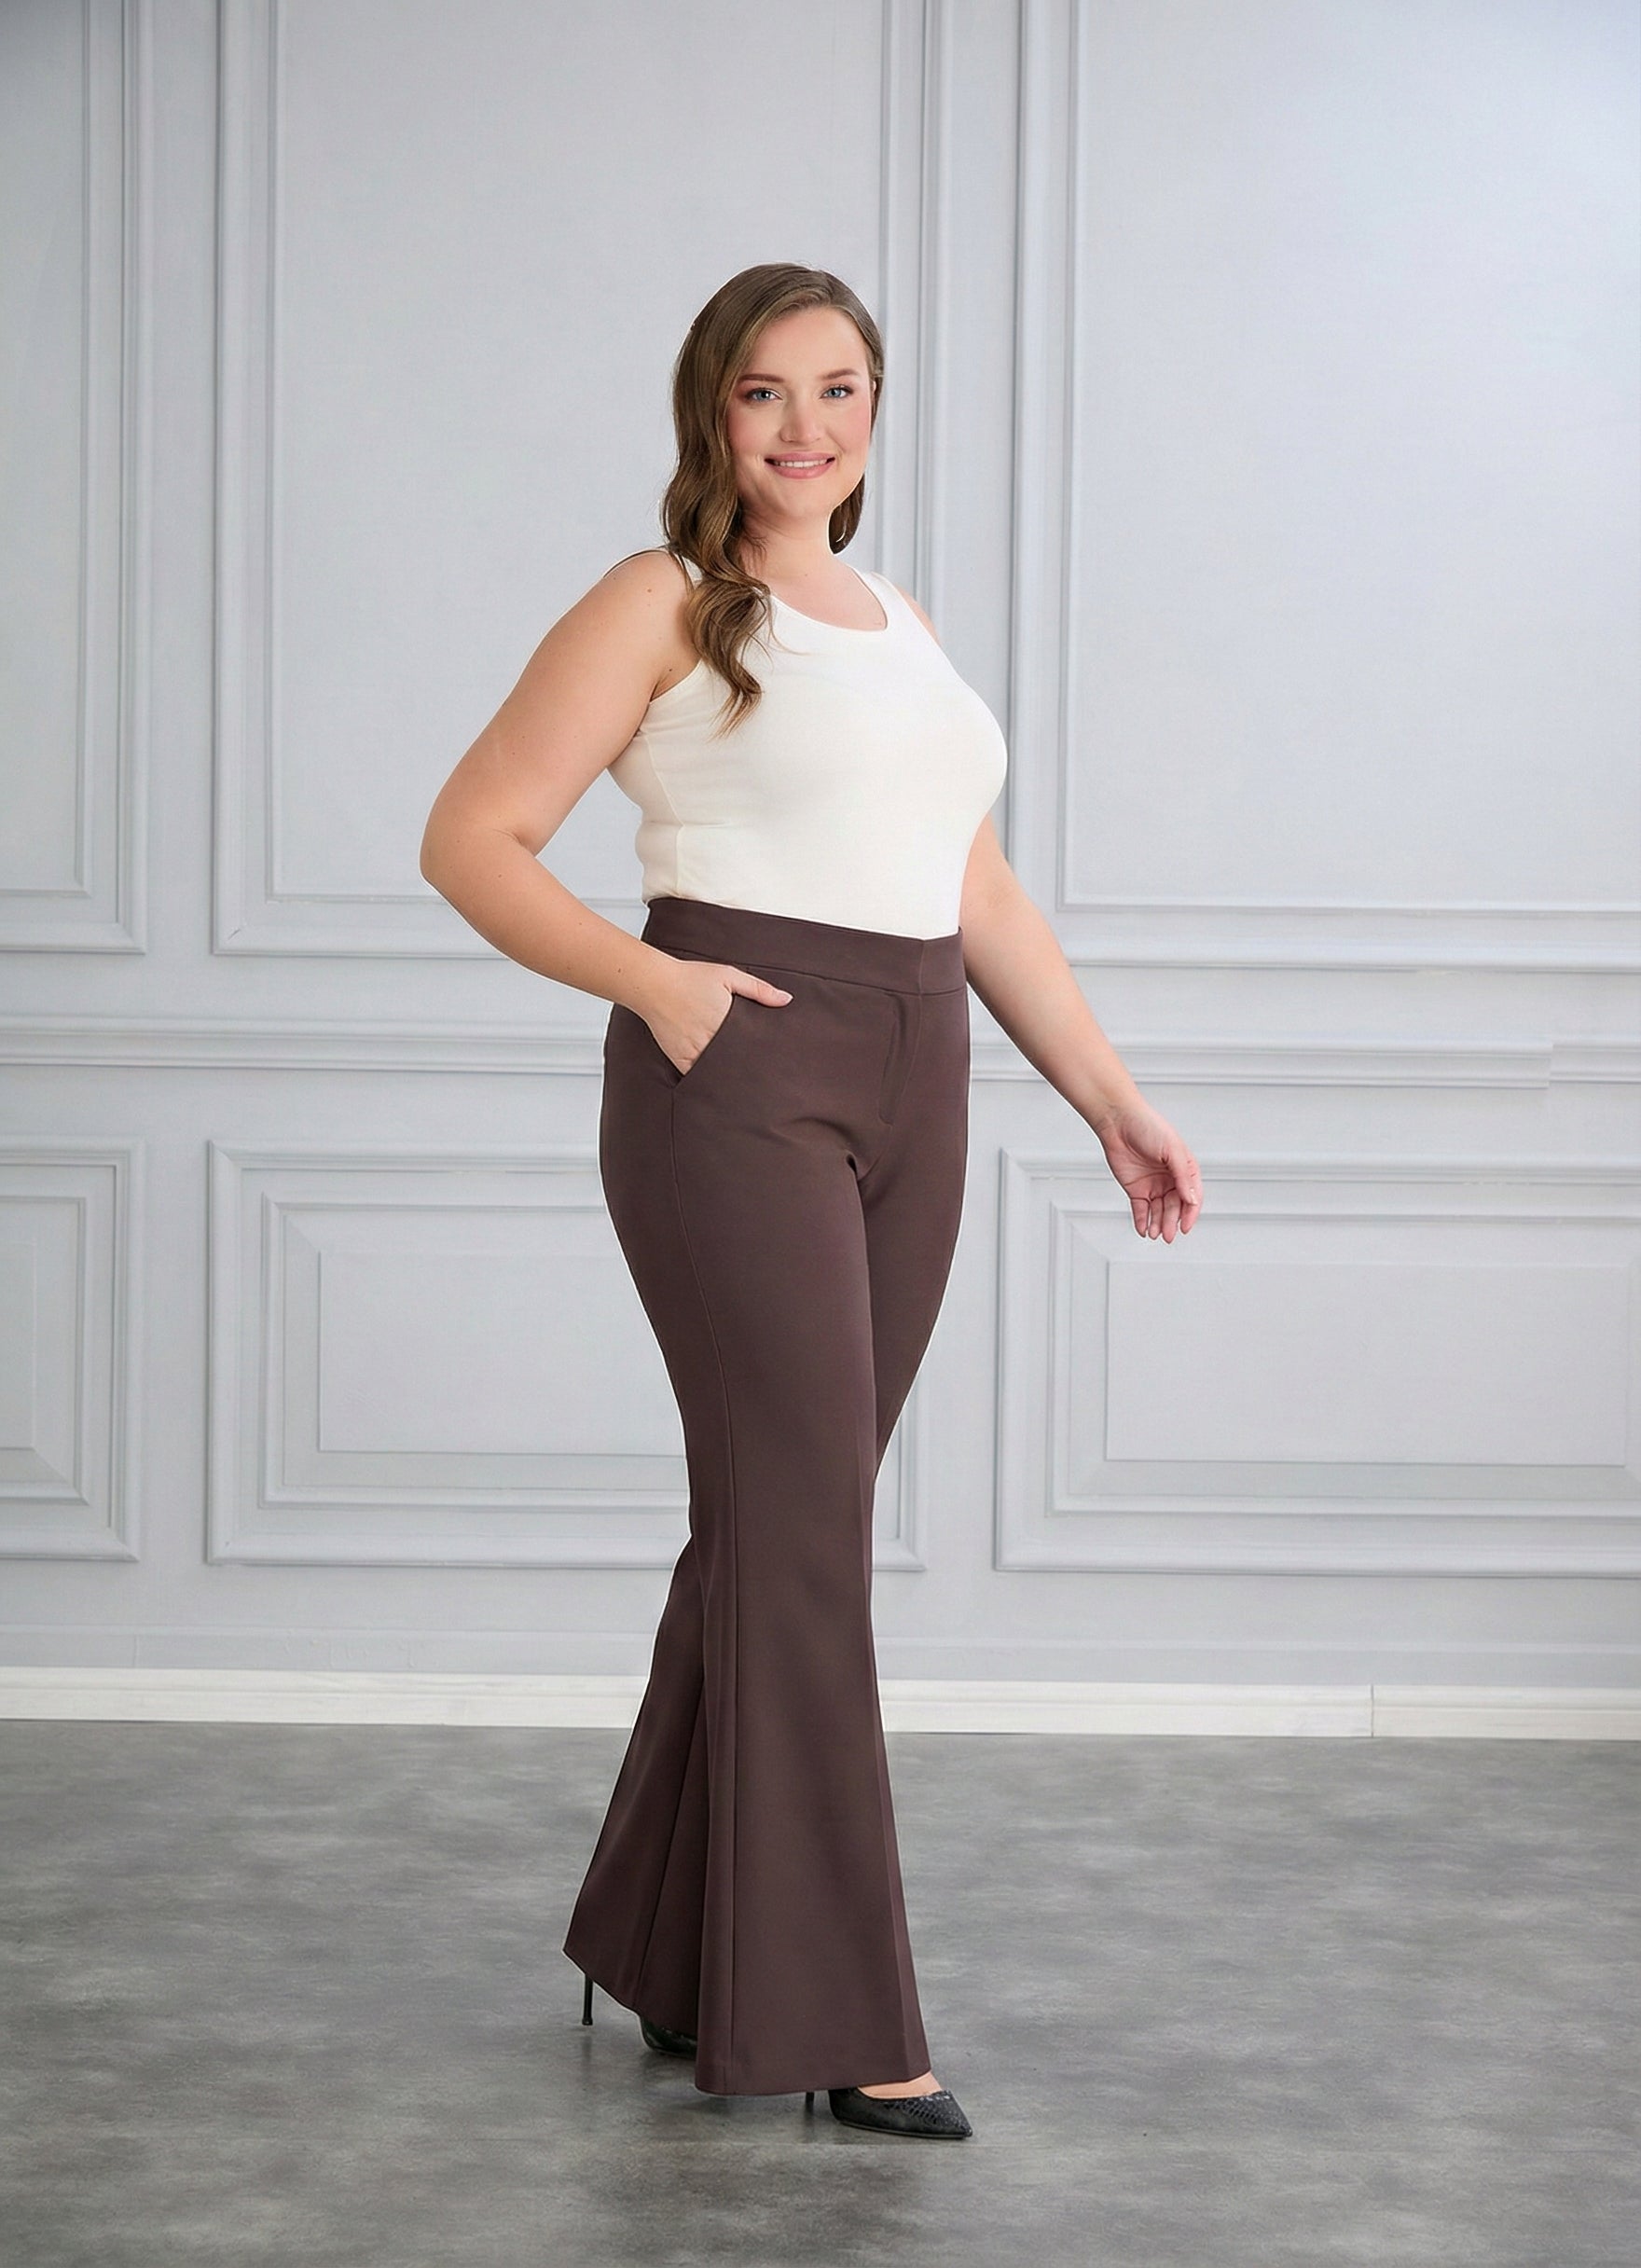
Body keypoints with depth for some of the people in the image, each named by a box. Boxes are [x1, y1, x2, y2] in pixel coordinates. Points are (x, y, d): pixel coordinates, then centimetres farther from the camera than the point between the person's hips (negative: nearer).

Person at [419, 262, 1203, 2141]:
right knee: (806, 1527, -9)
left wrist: (1112, 1098, 18)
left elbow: (978, 896, 23)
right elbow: (472, 838, -5)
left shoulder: (905, 626, 20)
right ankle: (825, 2020, -5)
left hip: (911, 1096, 7)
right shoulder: (662, 605, 0)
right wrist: (650, 978, -17)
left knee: (773, 1526, 10)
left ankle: (671, 1951, 22)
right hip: (739, 1079, -6)